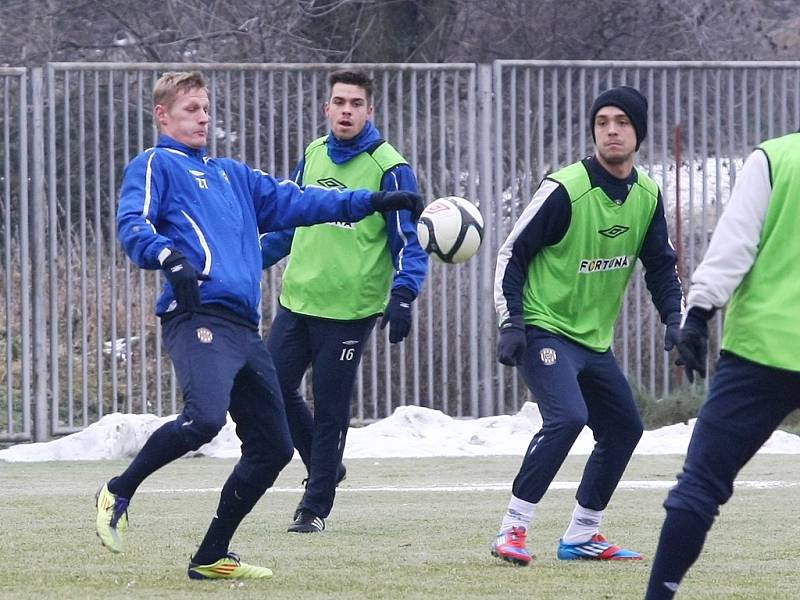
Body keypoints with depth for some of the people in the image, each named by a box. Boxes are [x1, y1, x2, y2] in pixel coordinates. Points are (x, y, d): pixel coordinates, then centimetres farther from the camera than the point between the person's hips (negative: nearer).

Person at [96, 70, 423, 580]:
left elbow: (294, 202, 30)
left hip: (244, 327, 9)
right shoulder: (157, 166, 7)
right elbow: (132, 224, -9)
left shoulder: (232, 175, 29)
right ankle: (118, 494, -10)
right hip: (199, 318, -9)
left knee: (273, 447, 6)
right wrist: (169, 256, -30)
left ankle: (212, 557, 14)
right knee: (204, 418, -31)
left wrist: (374, 202, 26)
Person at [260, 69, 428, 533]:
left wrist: (403, 296, -22)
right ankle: (325, 469, 25)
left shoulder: (388, 168, -8)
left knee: (330, 409, 0)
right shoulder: (312, 157, 9)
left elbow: (410, 242, -8)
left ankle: (316, 505, 11)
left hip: (350, 308, -6)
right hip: (297, 299, 6)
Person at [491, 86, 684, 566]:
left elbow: (661, 265, 12)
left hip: (595, 339, 8)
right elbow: (513, 254, -12)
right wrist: (511, 324, -18)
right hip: (544, 329, -8)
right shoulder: (565, 189, -17)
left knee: (625, 429, 11)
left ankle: (581, 536, 23)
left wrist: (675, 319, -3)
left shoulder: (647, 196, 2)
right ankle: (513, 531, -20)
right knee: (567, 417, -26)